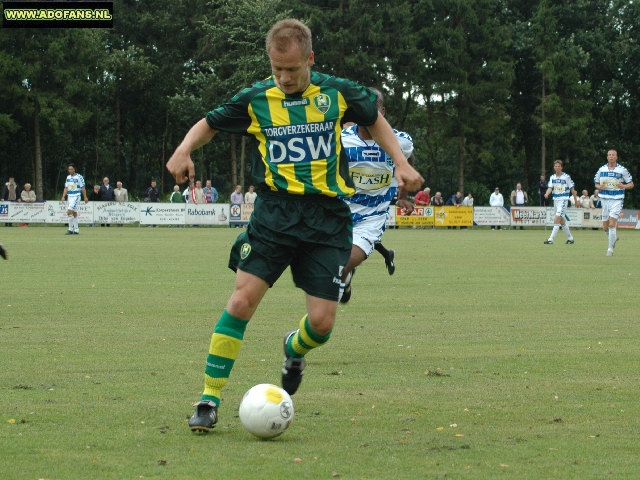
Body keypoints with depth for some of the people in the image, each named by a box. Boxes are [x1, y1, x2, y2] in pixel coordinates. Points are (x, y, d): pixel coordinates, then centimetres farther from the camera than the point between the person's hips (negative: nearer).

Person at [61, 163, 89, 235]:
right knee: (74, 213, 9)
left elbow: (83, 188, -5)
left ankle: (70, 229, -12)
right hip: (69, 196, 7)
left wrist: (85, 197, -6)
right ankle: (76, 230, 14)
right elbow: (66, 188, 16)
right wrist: (63, 197, 5)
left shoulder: (79, 177, -7)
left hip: (76, 196, -7)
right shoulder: (68, 177, 12)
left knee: (69, 211, -17)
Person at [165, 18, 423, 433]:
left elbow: (374, 118, 21)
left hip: (327, 216, 0)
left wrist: (401, 162, 10)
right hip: (275, 209, 0)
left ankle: (295, 349, 34)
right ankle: (210, 400, -5)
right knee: (242, 300, -15)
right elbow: (210, 124, 15)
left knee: (322, 322, -5)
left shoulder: (336, 93, 2)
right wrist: (185, 150, -6)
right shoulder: (256, 99, 1)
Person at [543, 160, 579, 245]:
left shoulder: (566, 177, -6)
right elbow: (550, 187, -3)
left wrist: (576, 200, 3)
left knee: (556, 219, -16)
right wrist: (547, 194, -25)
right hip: (556, 200, 6)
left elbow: (572, 189, 0)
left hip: (563, 200, -6)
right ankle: (570, 238, 26)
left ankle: (551, 239, -19)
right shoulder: (552, 177, 8)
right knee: (562, 221, 13)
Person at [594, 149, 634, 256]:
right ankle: (614, 238, 39)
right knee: (605, 227, 7)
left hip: (617, 200, -4)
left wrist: (623, 186, -18)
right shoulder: (601, 169, 6)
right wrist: (599, 187, -8)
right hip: (605, 199, 4)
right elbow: (596, 183, 16)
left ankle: (610, 249, -8)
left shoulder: (622, 170, -3)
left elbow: (631, 184, 4)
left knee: (612, 224, -17)